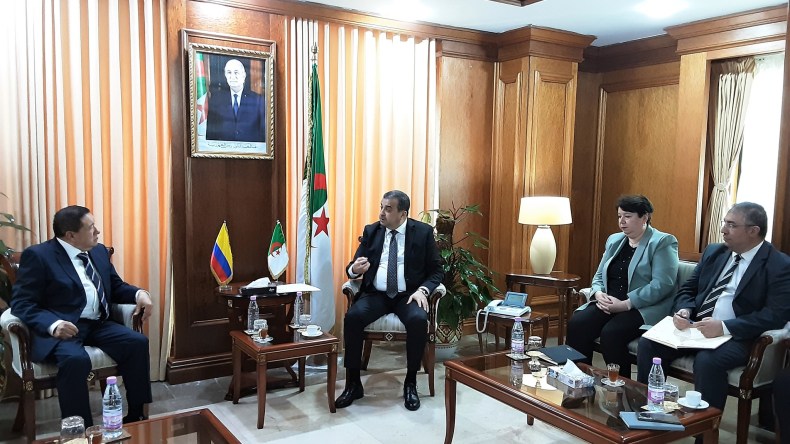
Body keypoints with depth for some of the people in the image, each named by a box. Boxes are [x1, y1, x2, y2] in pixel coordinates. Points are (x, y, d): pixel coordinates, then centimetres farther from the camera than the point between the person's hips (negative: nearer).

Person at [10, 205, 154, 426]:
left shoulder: (99, 251, 14)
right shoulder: (38, 255, -5)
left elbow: (116, 287, 22)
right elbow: (21, 304, -10)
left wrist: (139, 293, -1)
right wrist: (53, 325, -30)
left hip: (98, 324, 6)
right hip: (63, 328, -6)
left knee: (138, 342, -18)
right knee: (76, 359, -36)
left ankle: (136, 418, -7)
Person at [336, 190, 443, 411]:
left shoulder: (423, 232, 0)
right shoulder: (371, 231, 7)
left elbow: (436, 271, 1)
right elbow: (352, 267, 7)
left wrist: (422, 290, -18)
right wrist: (355, 269, -18)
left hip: (408, 295, -2)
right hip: (376, 294, 2)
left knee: (418, 320, -33)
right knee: (352, 316, -27)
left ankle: (410, 383, -12)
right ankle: (353, 383, -12)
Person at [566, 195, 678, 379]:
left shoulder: (663, 242, -2)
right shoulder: (614, 240, 19)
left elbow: (662, 284, -15)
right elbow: (599, 276, 20)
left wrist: (626, 304, -20)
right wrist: (598, 293, -4)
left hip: (645, 308, -6)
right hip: (608, 304, 6)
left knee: (611, 333, -32)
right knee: (576, 323, -21)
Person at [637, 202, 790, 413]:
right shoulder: (713, 252, 14)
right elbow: (687, 290, 17)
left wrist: (724, 327, -26)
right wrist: (683, 311, -7)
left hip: (737, 336, -6)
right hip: (695, 327, 6)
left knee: (707, 360, -35)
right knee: (648, 343, -15)